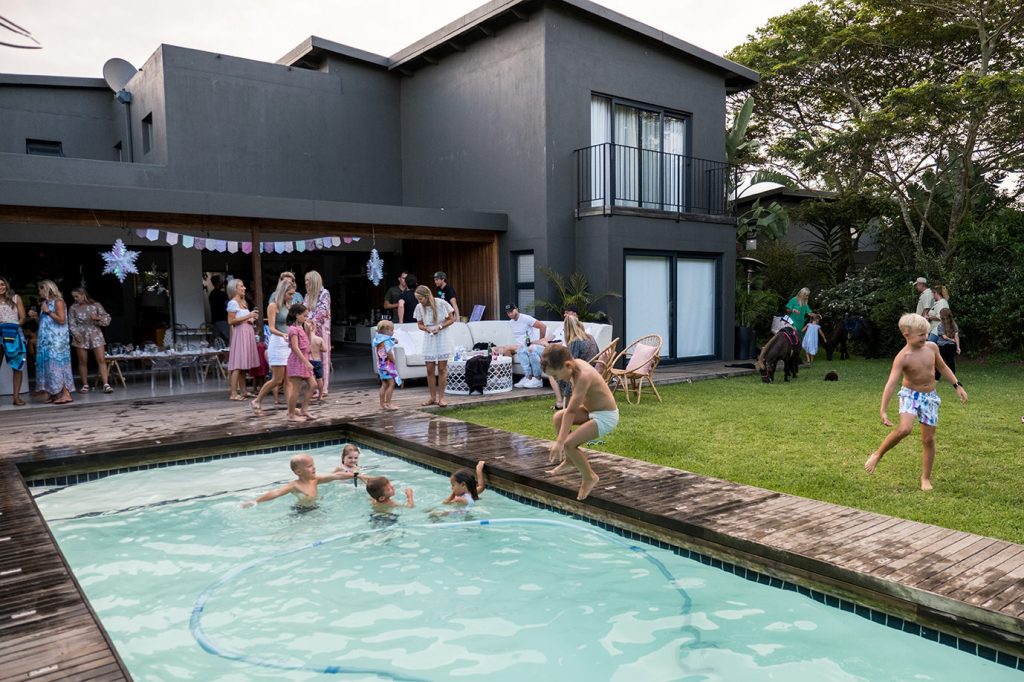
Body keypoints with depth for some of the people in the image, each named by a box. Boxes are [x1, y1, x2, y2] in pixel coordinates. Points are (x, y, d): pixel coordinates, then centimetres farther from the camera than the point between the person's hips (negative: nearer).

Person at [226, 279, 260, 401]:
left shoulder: (243, 302, 19)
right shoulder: (233, 303, -7)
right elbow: (231, 321, -15)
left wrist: (252, 319, 9)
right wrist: (248, 316, -16)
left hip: (248, 333, 9)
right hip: (240, 333, -9)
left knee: (243, 365, 9)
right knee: (237, 365, -10)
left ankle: (243, 391, 13)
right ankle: (234, 393, -9)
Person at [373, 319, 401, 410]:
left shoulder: (378, 339, 11)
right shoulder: (387, 341, -16)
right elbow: (389, 354, -23)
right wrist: (393, 361, -7)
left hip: (380, 364, 9)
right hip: (387, 364, -9)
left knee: (384, 384, 12)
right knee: (391, 383, -7)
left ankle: (382, 404, 15)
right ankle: (388, 404, -9)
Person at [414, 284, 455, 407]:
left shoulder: (441, 304, -11)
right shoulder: (419, 307, -2)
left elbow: (451, 320, -3)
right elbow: (420, 324, 9)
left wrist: (439, 327, -16)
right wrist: (427, 329, -12)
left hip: (442, 338, -3)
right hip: (429, 339, 3)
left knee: (442, 368, 0)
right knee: (429, 369, 2)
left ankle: (441, 397, 7)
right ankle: (433, 397, 12)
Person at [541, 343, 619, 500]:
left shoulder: (583, 376, -31)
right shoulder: (575, 364, -5)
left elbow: (571, 411, -32)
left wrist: (560, 442, -32)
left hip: (606, 417, -9)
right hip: (591, 410, 9)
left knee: (569, 443, -17)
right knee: (558, 418, 7)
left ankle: (590, 477, 4)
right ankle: (569, 459, 19)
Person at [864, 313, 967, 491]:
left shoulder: (932, 347, -4)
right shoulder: (903, 357, -20)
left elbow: (942, 367, 15)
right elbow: (891, 384, -26)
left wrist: (957, 385, 14)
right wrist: (883, 411, -33)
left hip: (930, 397, 5)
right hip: (910, 395, -5)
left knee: (928, 439, 6)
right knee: (905, 429, -29)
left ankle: (926, 479, 19)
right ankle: (878, 454, -7)